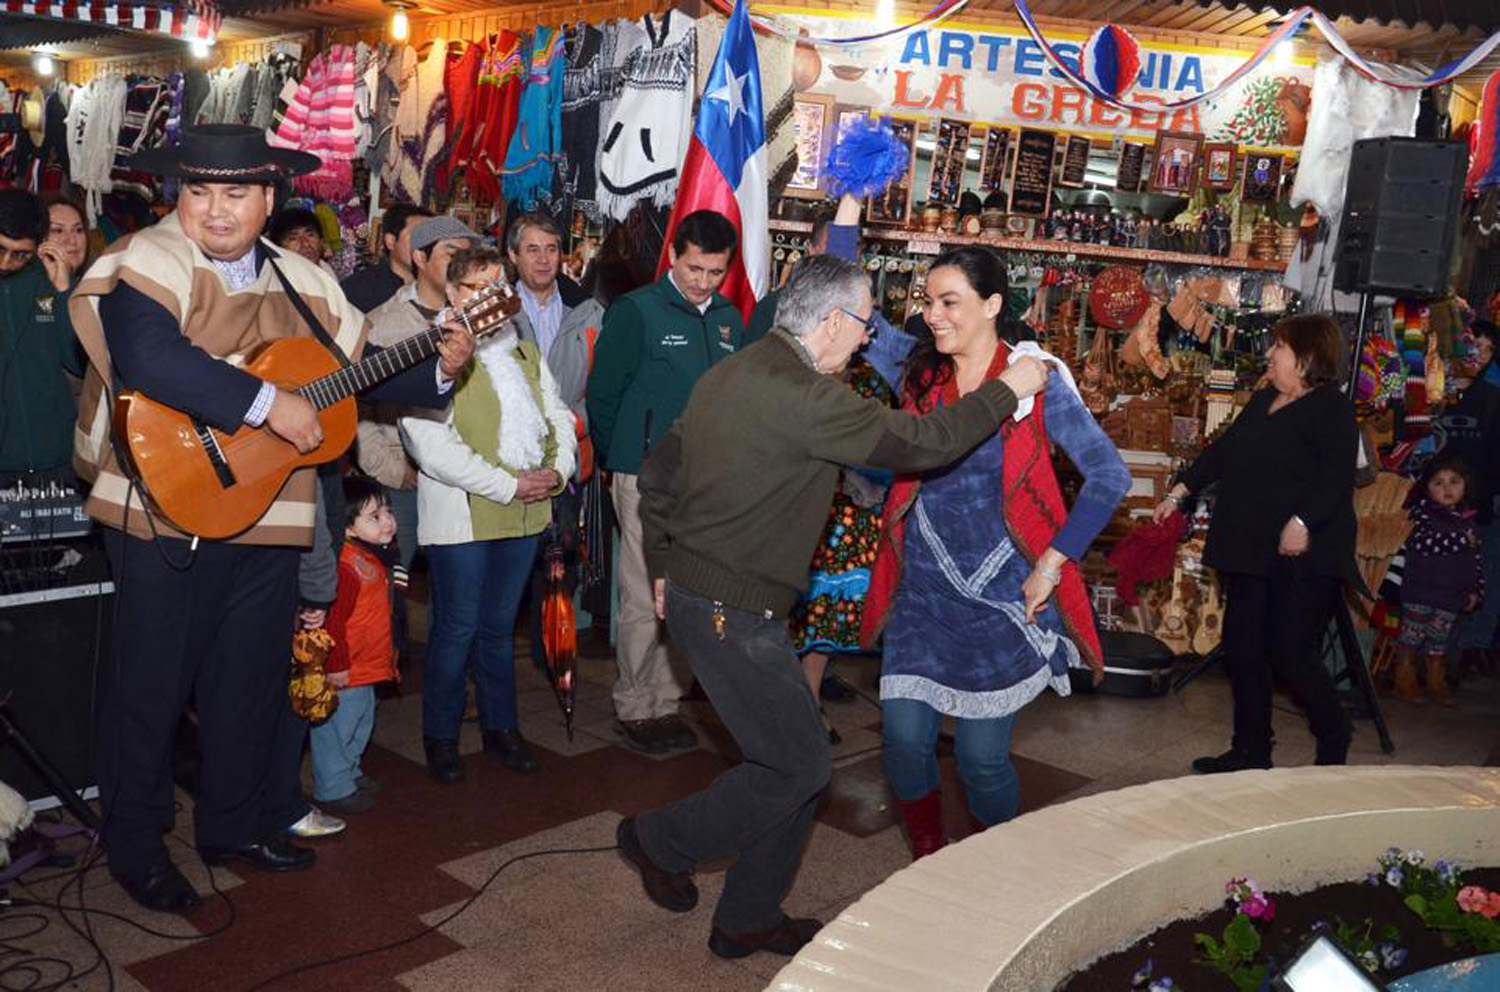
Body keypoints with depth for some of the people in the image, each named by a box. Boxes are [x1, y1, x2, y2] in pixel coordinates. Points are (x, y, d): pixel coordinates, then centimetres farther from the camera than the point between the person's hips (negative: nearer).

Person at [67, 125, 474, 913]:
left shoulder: (304, 283, 8)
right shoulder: (149, 263, -11)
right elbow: (147, 359, -30)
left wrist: (438, 370, -2)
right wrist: (268, 405, -28)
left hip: (269, 514, 6)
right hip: (167, 509, -6)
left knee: (252, 676, 16)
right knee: (151, 679, 7)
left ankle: (234, 823, 35)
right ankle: (134, 844, 25)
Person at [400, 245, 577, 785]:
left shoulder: (524, 350, 16)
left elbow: (558, 414, 19)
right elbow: (434, 446, -17)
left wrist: (557, 468, -1)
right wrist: (508, 485, -15)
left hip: (526, 512, 6)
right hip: (464, 514, -6)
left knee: (499, 627, 15)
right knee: (456, 629, 2)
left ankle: (501, 726, 27)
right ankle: (441, 737, 18)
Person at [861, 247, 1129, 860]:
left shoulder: (1035, 379, -9)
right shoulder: (921, 374, 4)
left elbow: (1110, 477, -12)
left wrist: (1050, 565, -14)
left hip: (1001, 598, -4)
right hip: (923, 591, 4)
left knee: (982, 755, 2)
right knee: (904, 736, 0)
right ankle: (927, 864, 27)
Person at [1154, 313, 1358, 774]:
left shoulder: (1331, 408, -8)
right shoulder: (1263, 400, 17)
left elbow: (1336, 477, -20)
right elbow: (1223, 450, 24)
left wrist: (1303, 522, -30)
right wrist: (1180, 491, 24)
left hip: (1303, 554, -8)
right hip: (1251, 550, 8)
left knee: (1290, 656, -6)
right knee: (1243, 650, 9)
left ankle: (1335, 747, 17)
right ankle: (1251, 751, 22)